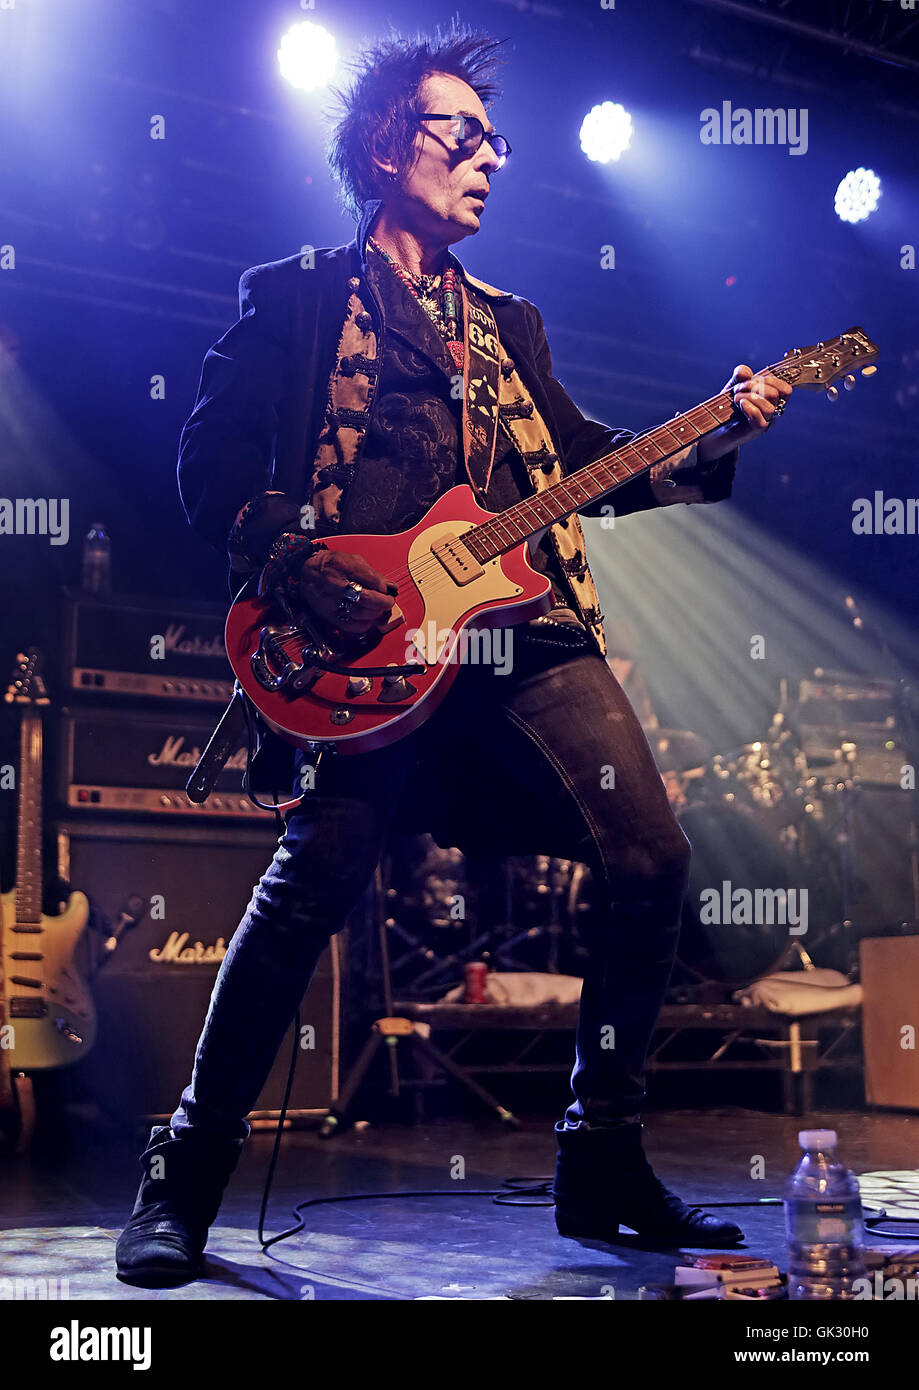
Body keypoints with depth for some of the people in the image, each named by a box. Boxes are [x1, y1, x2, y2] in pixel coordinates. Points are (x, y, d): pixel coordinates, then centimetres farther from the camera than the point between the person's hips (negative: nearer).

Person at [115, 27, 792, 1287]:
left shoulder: (509, 323, 29)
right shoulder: (296, 298, 11)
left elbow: (592, 468, 22)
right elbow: (211, 468, 3)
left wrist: (718, 439, 8)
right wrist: (302, 570, -12)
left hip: (532, 628, 6)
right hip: (375, 637, -6)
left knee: (652, 863, -5)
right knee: (313, 881, -16)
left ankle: (602, 1158, 9)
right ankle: (186, 1176, 2)